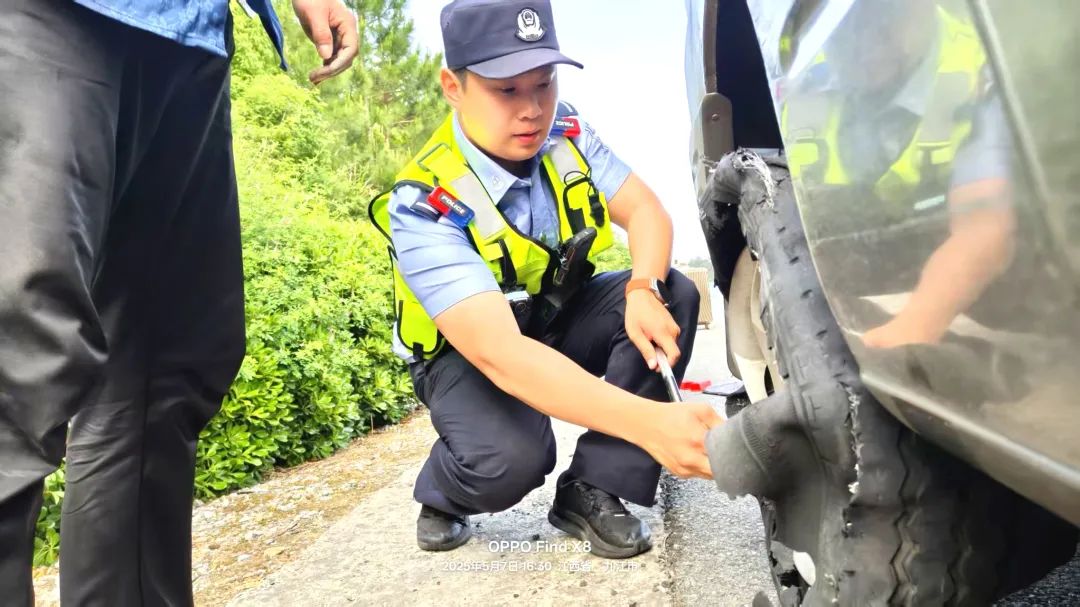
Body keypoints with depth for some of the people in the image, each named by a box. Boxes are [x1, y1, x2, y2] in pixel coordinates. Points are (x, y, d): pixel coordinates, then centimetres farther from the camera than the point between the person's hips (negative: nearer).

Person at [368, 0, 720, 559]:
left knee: (674, 294, -20)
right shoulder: (423, 208, -31)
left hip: (559, 317, 6)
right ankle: (442, 494, 4)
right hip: (469, 352, -5)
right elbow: (500, 352, -43)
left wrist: (644, 290, -34)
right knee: (510, 461, -35)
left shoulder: (563, 131, -13)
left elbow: (645, 210, -10)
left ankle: (589, 491, -13)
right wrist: (647, 422, -53)